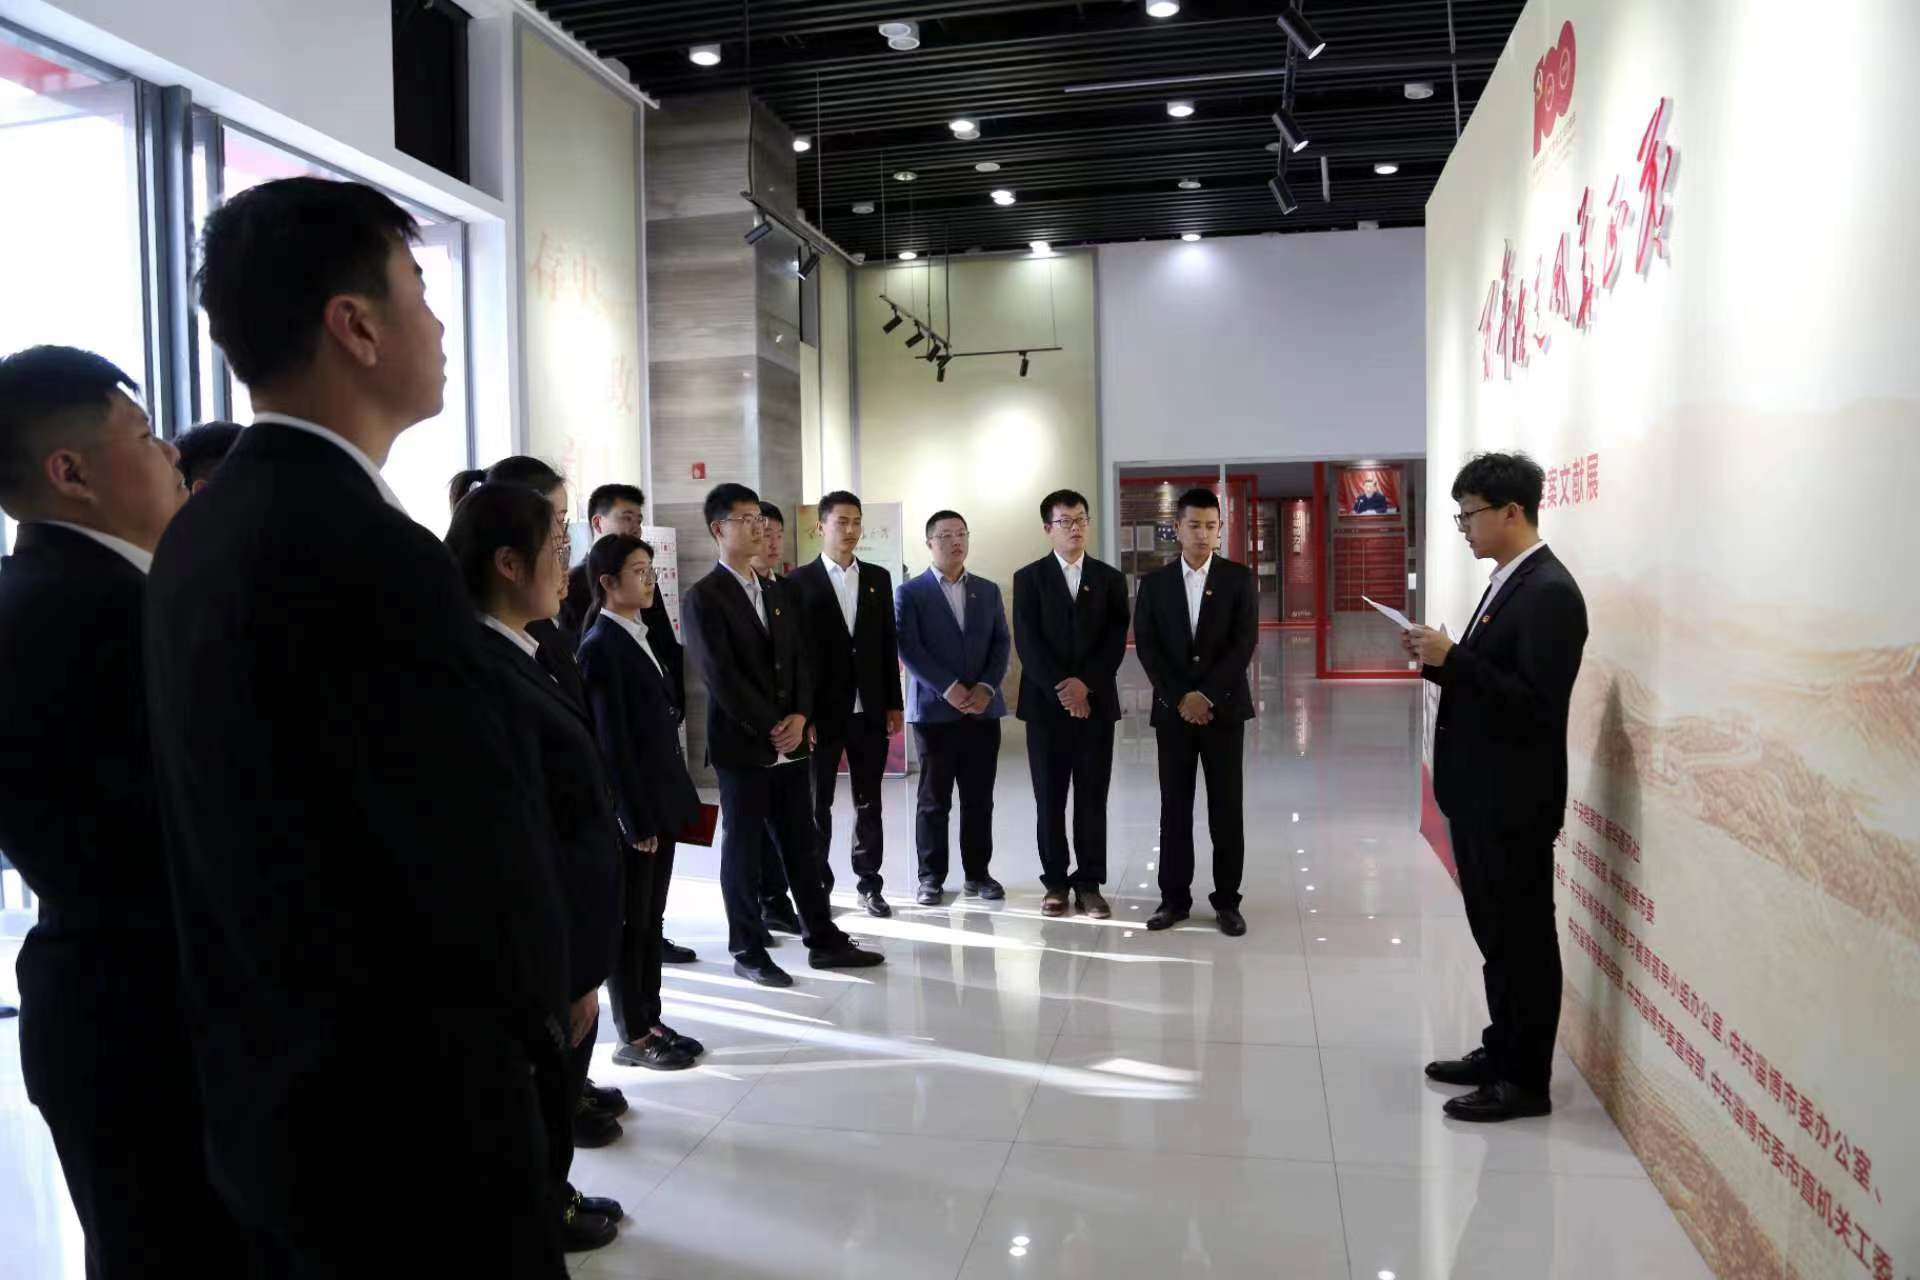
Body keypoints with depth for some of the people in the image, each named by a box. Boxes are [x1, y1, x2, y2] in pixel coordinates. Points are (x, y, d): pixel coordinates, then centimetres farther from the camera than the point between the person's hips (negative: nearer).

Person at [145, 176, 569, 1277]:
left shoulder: (202, 535, 3)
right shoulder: (370, 550, -25)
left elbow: (262, 820, 8)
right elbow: (484, 847, -23)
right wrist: (538, 1009, -2)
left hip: (272, 1089, 9)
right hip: (403, 1114, -8)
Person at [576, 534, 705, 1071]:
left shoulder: (639, 637, 12)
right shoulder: (599, 647, -14)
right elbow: (611, 742, -17)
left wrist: (668, 803, 13)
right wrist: (637, 820, -18)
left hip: (659, 800, 8)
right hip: (631, 809, -8)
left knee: (652, 917, 14)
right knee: (629, 922, 3)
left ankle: (650, 1020, 25)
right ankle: (632, 1037, 14)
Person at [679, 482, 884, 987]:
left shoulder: (775, 596, 15)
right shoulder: (703, 597, -8)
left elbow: (798, 662, 12)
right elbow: (722, 678, -15)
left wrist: (799, 717, -5)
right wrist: (771, 728, -14)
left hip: (789, 741, 6)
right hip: (743, 745, -6)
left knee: (801, 846, 11)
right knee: (743, 849, 4)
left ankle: (823, 939, 20)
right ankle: (748, 951, 16)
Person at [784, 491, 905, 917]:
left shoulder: (878, 578, 8)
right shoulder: (799, 581, -3)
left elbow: (889, 644, 9)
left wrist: (894, 703, 5)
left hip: (870, 711, 3)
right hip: (822, 712, -3)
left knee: (868, 803, 10)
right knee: (817, 805, 7)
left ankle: (869, 884, 20)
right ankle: (818, 887, 18)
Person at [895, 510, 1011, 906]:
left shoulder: (988, 590, 13)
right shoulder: (910, 593, 0)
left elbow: (1002, 644, 8)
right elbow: (908, 649, -8)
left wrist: (986, 687, -8)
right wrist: (949, 689, -16)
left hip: (983, 708, 3)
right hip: (934, 710, -3)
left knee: (979, 798, 7)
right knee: (934, 799, 3)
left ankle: (977, 872, 18)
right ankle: (931, 876, 14)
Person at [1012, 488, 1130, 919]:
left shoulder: (1110, 578, 8)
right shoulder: (1029, 578, 3)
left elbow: (1116, 641, 0)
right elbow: (1027, 642, -6)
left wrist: (1086, 684, -13)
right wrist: (1060, 688, -14)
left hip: (1096, 702, 1)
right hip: (1046, 703, -1)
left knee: (1093, 798, 4)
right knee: (1049, 799, 4)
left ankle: (1090, 883, 13)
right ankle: (1056, 882, 14)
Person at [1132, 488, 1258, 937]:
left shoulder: (1239, 577, 1)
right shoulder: (1155, 582, 5)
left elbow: (1245, 643, -7)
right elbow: (1146, 647, 0)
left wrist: (1206, 694, -14)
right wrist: (1179, 698, -10)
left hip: (1223, 707, -1)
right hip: (1172, 710, 1)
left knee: (1226, 808, 2)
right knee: (1175, 807, 5)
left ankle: (1227, 900, 12)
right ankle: (1174, 897, 14)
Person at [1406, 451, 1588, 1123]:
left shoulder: (1549, 591, -17)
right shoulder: (1507, 582, 13)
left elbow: (1536, 703, -24)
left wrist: (1453, 659, -24)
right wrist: (1439, 661, 1)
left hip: (1514, 799, -10)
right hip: (1479, 791, 10)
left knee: (1523, 937, 3)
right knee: (1495, 931, 19)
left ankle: (1526, 1079, 15)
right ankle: (1501, 1050, 32)